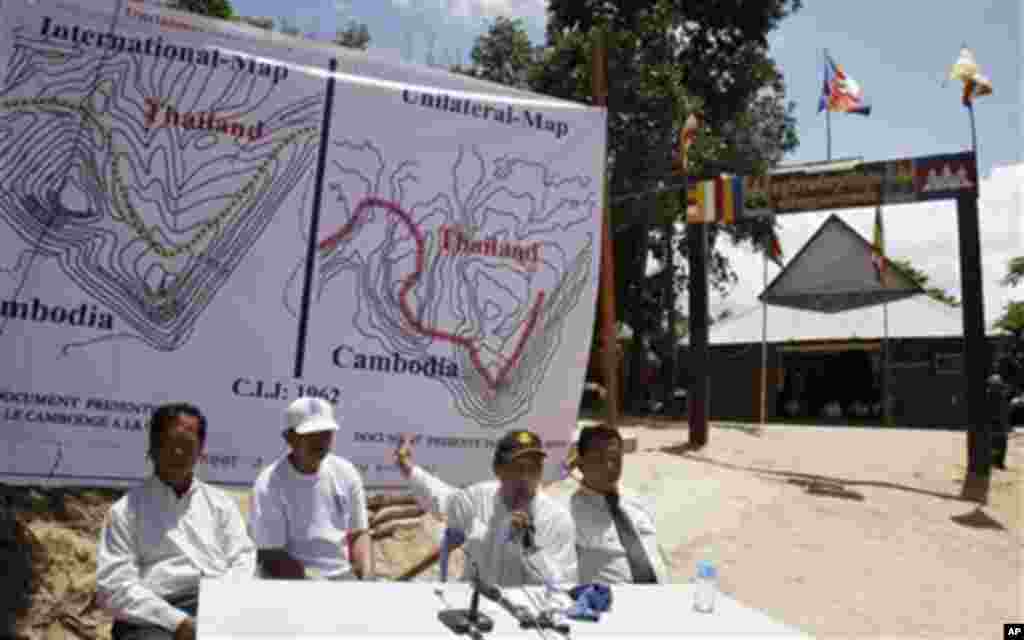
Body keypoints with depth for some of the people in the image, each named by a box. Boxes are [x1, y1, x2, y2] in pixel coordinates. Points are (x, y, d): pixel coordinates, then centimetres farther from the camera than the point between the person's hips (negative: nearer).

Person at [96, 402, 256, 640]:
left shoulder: (221, 502, 20)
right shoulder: (126, 509, 11)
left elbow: (243, 560, 13)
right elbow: (113, 585, 1)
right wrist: (177, 621, -11)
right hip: (156, 620, -2)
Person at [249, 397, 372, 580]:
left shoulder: (346, 472, 4)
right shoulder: (269, 485, -10)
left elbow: (358, 534, 10)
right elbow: (272, 557, -11)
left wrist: (367, 576, -7)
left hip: (345, 574, 5)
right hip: (292, 578, -5)